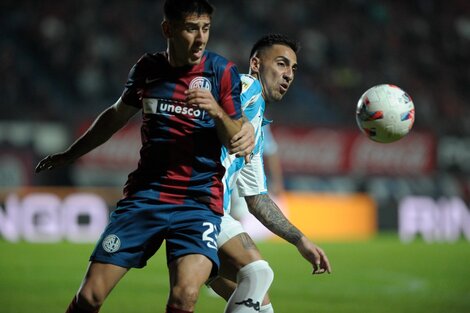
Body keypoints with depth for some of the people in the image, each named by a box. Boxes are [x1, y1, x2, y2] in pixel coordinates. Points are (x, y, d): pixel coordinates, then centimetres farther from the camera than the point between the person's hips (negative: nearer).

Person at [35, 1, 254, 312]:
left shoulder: (222, 72, -2)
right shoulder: (148, 68, 6)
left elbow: (237, 141, -1)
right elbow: (116, 116, 24)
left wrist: (216, 111, -22)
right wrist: (70, 154, 35)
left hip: (199, 201, -3)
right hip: (146, 194, 3)